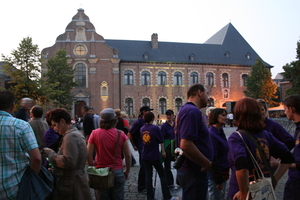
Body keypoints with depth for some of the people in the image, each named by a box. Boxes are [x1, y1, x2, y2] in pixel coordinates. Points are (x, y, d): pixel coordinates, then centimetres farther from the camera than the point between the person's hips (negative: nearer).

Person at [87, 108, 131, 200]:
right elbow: (128, 155, -3)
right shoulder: (121, 134, -7)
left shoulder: (95, 133, -7)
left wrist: (92, 166, 9)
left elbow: (88, 155, -8)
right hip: (118, 172, 0)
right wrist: (127, 171, 11)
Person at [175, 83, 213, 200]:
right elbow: (186, 145, -30)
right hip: (194, 171, -10)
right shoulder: (193, 111, -19)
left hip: (189, 169, 10)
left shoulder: (185, 109, 12)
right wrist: (207, 163, -17)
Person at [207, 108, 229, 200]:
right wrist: (219, 180, -19)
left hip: (223, 174, 9)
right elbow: (213, 159, -22)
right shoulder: (211, 134, -20)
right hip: (215, 176, -9)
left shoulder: (221, 132, 10)